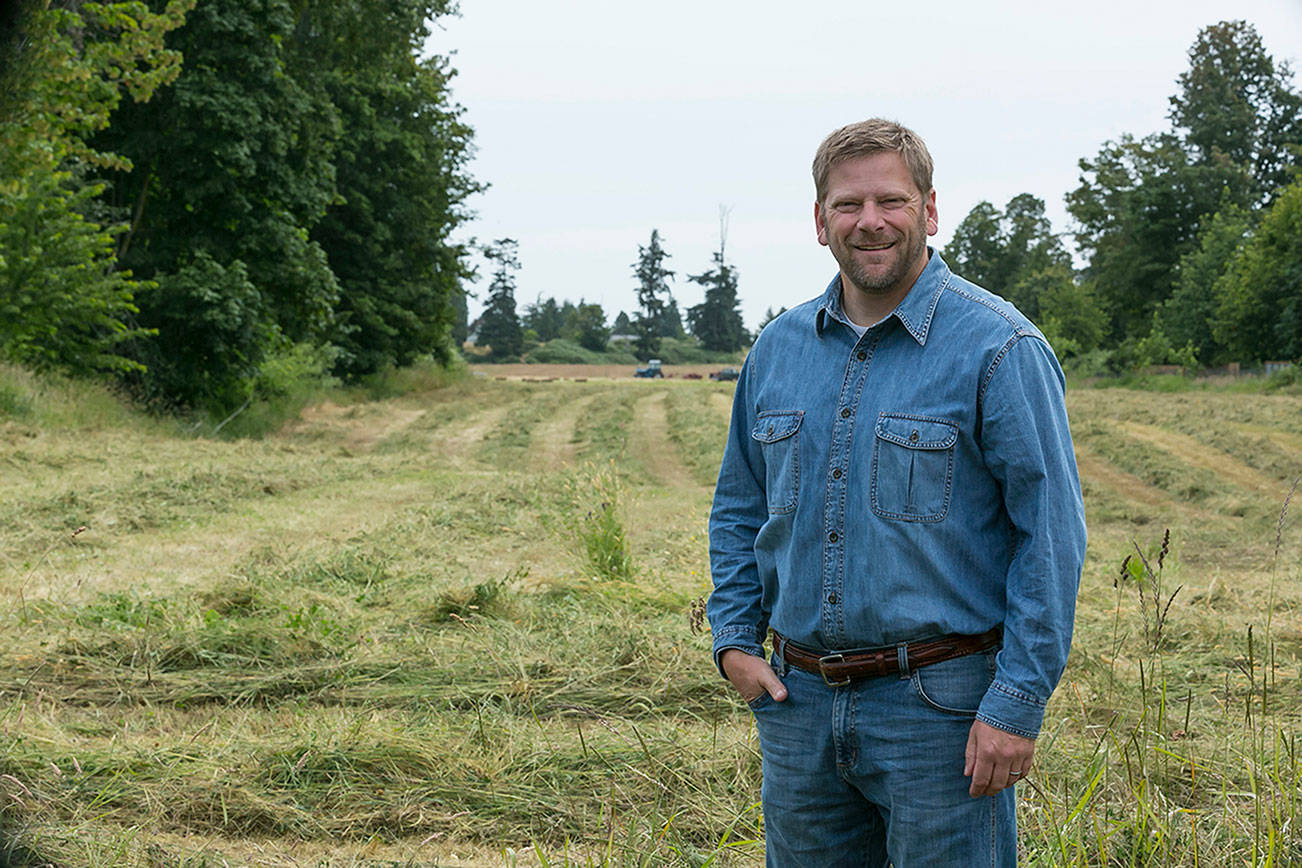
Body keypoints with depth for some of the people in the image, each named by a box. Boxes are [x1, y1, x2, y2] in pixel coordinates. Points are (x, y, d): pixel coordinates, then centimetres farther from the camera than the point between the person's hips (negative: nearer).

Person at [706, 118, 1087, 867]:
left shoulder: (999, 348, -8)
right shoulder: (779, 349, 9)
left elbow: (1053, 532, -11)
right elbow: (740, 507, 20)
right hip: (799, 701, 5)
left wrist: (1018, 702, -15)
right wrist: (734, 636, 7)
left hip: (940, 704, -5)